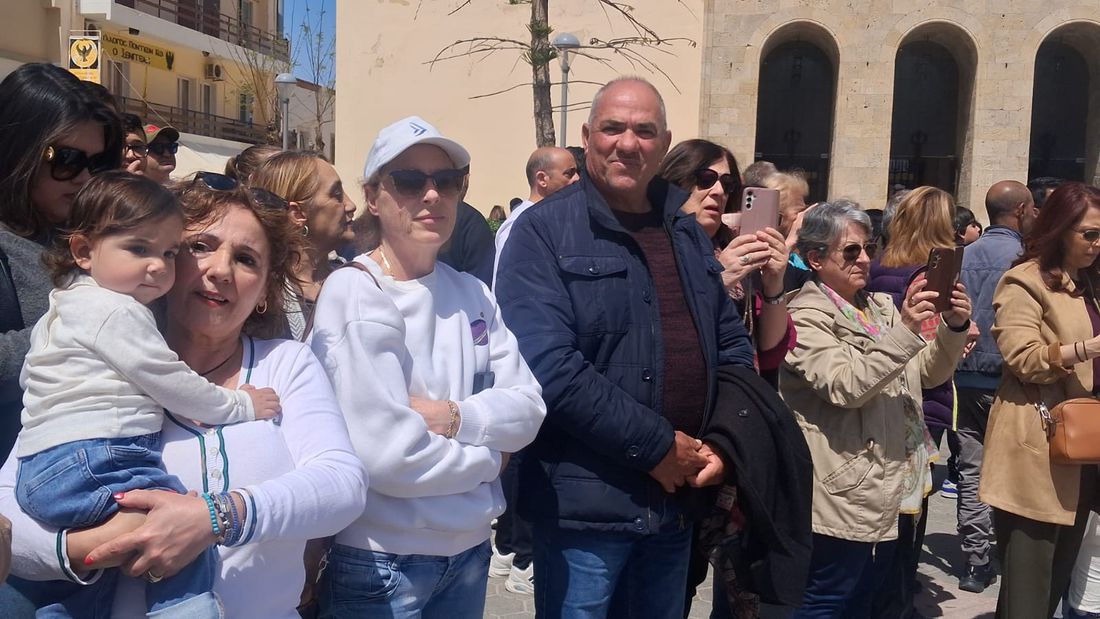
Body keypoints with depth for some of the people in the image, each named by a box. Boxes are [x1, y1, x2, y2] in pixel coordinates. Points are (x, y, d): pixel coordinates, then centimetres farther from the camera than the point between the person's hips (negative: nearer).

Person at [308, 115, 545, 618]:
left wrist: (452, 417, -18)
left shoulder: (471, 294, 4)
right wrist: (486, 456, -9)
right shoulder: (353, 293, -15)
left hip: (469, 550, 6)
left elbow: (527, 409, -1)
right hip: (382, 562, -6)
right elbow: (387, 454, -24)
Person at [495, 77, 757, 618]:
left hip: (677, 503, 6)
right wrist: (657, 446, -18)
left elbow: (733, 345, 16)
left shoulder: (689, 234, 10)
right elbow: (547, 366, -21)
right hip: (584, 508, -6)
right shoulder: (545, 232, -10)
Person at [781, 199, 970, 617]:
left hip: (891, 488, 8)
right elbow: (844, 387, -24)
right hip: (846, 498, -8)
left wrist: (954, 328, -7)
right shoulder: (806, 317, -10)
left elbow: (929, 374, 11)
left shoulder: (882, 306, 12)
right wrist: (906, 330, -31)